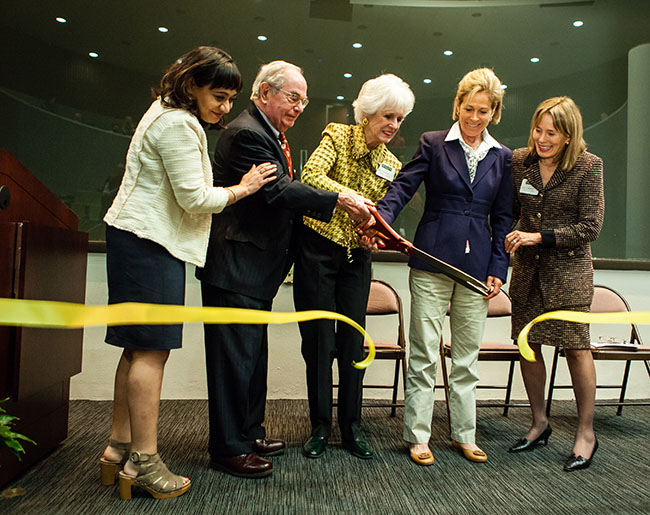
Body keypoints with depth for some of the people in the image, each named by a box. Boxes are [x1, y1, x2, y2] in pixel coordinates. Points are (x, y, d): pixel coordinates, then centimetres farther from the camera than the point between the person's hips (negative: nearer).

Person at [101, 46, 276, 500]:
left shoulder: (170, 115, 22)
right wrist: (243, 189, -4)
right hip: (150, 244, -11)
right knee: (152, 348, -8)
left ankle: (120, 447, 20)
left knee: (139, 347, 11)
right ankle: (144, 461, 1)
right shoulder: (179, 125, -13)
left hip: (142, 240, 11)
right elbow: (195, 199, -17)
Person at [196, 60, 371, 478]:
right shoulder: (247, 134, -15)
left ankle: (249, 432, 32)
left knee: (253, 353, 18)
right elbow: (281, 191, -23)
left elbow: (282, 190, 16)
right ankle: (229, 448, 12)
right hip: (235, 268, -11)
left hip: (255, 267, 11)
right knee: (235, 355, -1)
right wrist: (339, 201, -22)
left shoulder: (271, 135, 18)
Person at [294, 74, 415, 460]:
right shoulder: (338, 136, -3)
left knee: (353, 342, 6)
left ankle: (352, 427, 21)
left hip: (357, 257, 4)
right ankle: (320, 427, 17)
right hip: (317, 250, -3)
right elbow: (311, 175, -21)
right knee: (319, 340, 2)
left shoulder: (391, 165, 8)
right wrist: (349, 196, -34)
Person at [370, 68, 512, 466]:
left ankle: (464, 434, 25)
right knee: (424, 353, 1)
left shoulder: (503, 158, 11)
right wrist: (383, 216, -27)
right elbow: (404, 186, -8)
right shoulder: (434, 144, 3)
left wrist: (498, 268, 4)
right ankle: (418, 436, 15)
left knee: (468, 355, 11)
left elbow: (502, 218, 11)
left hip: (477, 265, 3)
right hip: (432, 260, -3)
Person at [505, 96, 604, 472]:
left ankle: (587, 433, 18)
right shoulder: (520, 161, 3)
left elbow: (591, 226, -10)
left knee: (577, 348, 1)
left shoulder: (588, 166, -8)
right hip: (527, 269, 4)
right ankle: (540, 423, 27)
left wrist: (540, 237, -16)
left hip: (569, 269, -4)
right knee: (528, 345, 8)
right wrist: (507, 238, -4)